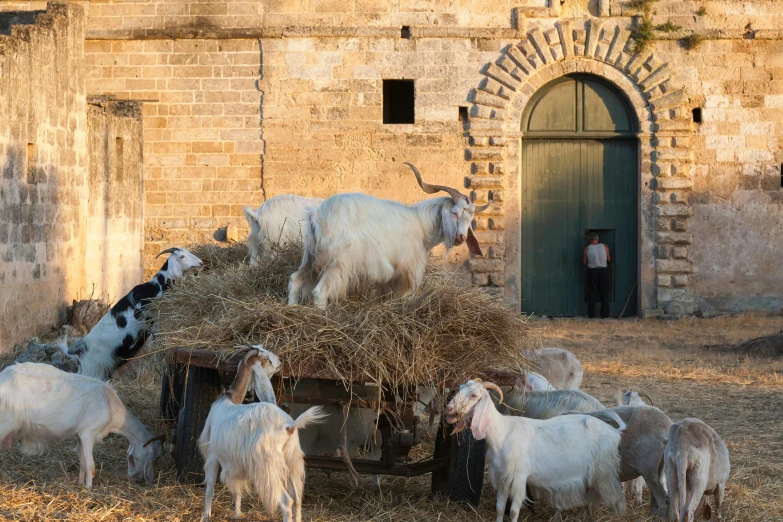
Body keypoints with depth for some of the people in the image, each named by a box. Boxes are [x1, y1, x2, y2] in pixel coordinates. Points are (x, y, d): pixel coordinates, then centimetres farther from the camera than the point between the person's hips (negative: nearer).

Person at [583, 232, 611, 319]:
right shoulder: (605, 247, -5)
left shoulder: (587, 248, -8)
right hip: (603, 270, 1)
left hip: (592, 271, -1)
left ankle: (591, 314, 5)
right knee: (604, 293, 7)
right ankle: (604, 314, 7)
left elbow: (585, 262, -2)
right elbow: (609, 259, 5)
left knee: (592, 293, 7)